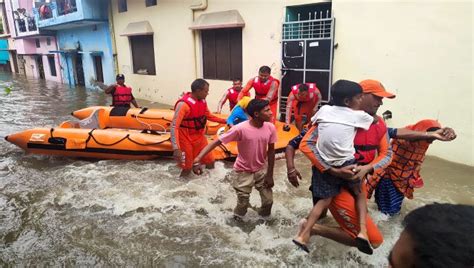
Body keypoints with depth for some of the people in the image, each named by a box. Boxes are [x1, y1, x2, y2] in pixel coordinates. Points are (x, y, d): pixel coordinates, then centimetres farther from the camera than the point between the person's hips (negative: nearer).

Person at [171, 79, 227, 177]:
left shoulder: (202, 101, -2)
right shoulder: (183, 104, -25)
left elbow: (208, 116, 16)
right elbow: (174, 126, -29)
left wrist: (224, 121, 9)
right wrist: (176, 148, -38)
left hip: (200, 137, 7)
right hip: (186, 140, -7)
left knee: (210, 163, 10)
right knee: (187, 168, -2)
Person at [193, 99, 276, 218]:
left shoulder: (270, 128, -14)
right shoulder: (240, 129, -28)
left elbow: (271, 151, -2)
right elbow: (216, 142, -27)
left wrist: (270, 175, -1)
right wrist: (198, 159, -38)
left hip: (261, 170, 4)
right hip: (243, 171, -3)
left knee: (268, 200, 6)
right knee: (243, 203, 4)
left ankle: (264, 217, 39)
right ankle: (237, 219, 38)